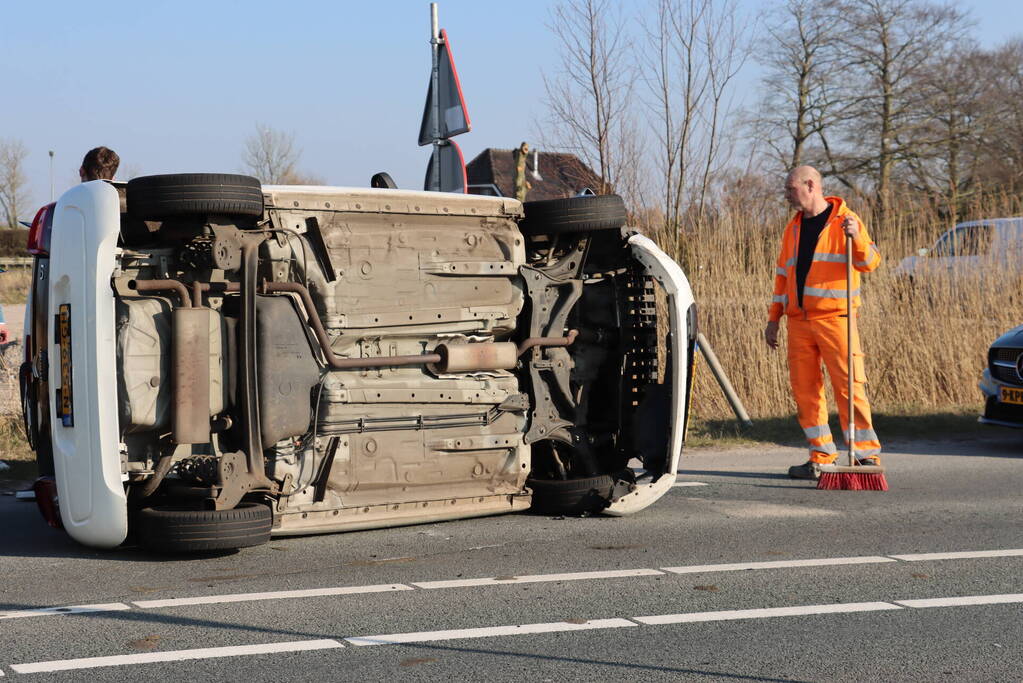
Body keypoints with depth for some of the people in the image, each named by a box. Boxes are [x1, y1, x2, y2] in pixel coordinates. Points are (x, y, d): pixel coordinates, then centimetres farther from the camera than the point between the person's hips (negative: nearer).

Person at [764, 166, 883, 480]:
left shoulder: (844, 220, 1)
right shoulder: (794, 228, 18)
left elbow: (870, 263, -7)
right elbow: (783, 275, 22)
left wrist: (857, 237, -25)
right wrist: (774, 318, 18)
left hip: (834, 317, -6)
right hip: (799, 321, 6)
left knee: (849, 384, -9)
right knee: (805, 389, 4)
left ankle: (868, 454, -4)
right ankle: (821, 457, 10)